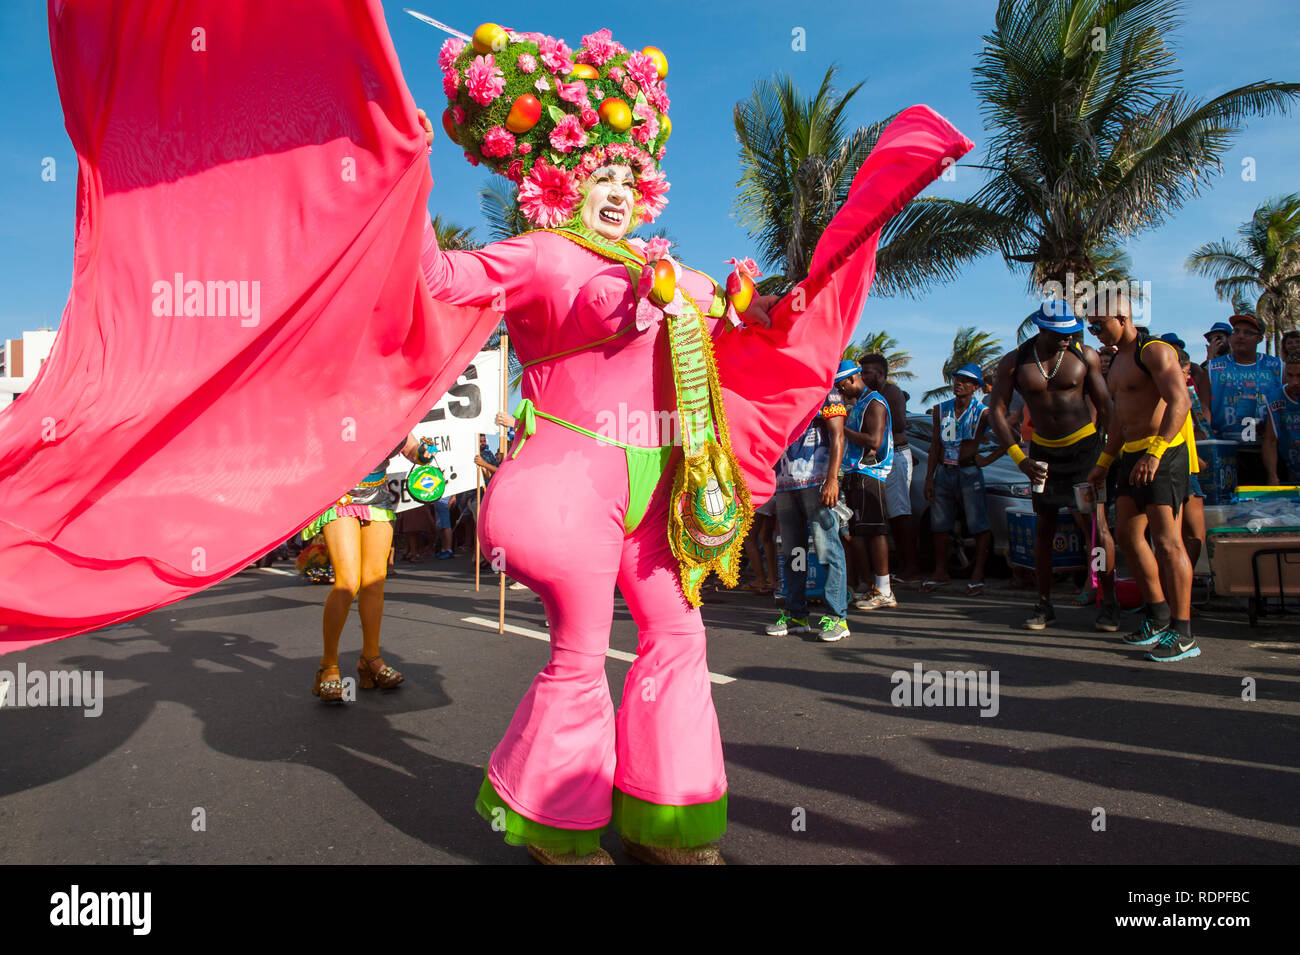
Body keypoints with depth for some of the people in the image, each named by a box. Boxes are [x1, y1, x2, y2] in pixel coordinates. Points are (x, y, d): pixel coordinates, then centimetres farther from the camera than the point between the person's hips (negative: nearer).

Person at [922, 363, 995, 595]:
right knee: (939, 525, 7)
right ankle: (940, 572, 18)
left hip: (969, 473, -4)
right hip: (944, 472, 4)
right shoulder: (941, 410, 9)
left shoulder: (982, 412, -3)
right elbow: (935, 446, 10)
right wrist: (929, 478, 6)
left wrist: (988, 459, -8)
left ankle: (978, 575, 6)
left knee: (978, 526, -3)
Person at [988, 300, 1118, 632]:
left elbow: (1105, 407, -1)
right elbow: (996, 412, -6)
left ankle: (1109, 603, 3)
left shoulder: (1085, 356, -6)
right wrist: (1020, 459, -16)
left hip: (1084, 446, -2)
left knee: (1095, 524, -8)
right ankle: (1044, 604, 15)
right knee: (1043, 528, 6)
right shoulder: (1014, 363, -5)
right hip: (1042, 451, 2)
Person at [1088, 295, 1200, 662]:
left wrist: (1154, 452, -32)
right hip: (1132, 454, 10)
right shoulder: (1118, 361, 20)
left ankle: (1183, 634, -5)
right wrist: (1104, 463, 25)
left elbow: (1180, 402, -22)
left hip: (1164, 453, -10)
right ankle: (1159, 617, 23)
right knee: (1127, 535, 11)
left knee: (1167, 541, -10)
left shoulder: (1155, 351, -9)